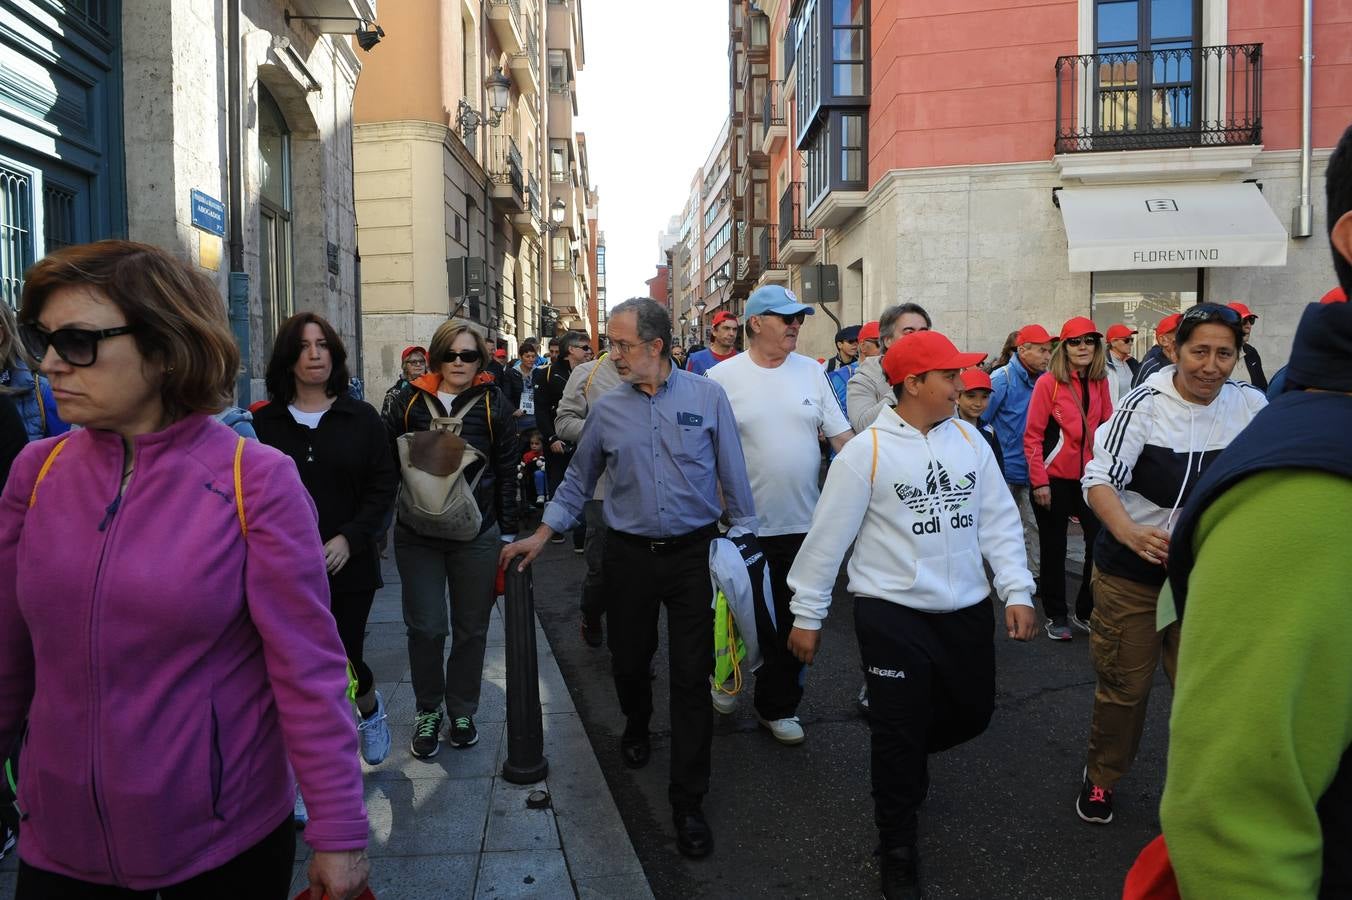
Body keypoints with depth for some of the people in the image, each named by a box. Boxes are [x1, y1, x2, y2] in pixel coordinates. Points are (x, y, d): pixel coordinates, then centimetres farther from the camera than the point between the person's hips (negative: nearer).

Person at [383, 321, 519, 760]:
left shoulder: (493, 403, -1)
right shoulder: (411, 400, 2)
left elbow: (507, 473, 1)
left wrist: (507, 536, 0)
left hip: (476, 535, 0)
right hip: (417, 534, 1)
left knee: (471, 629, 11)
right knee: (425, 628, 5)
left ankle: (462, 711, 29)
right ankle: (428, 712, 25)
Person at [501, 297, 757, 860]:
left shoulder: (707, 397, -4)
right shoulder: (607, 409, 2)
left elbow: (733, 477, -1)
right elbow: (578, 482, 10)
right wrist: (540, 536, 4)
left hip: (694, 554, -2)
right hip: (629, 555, 2)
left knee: (691, 677, 0)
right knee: (628, 659, 16)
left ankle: (688, 802, 12)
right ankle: (637, 725, 51)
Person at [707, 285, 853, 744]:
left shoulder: (811, 371, 4)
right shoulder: (723, 377, -7)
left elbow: (842, 434, 6)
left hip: (803, 522, 3)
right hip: (745, 525, -3)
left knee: (792, 622, 12)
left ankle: (778, 705, 30)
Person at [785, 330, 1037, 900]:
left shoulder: (969, 440, 3)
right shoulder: (866, 450, -12)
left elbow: (999, 521, 6)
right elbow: (827, 536, -9)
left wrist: (1018, 591, -2)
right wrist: (807, 614, -6)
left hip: (967, 609, 5)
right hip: (892, 613, -5)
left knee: (972, 711, 16)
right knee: (897, 732, 2)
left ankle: (907, 761, 48)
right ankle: (897, 850, 23)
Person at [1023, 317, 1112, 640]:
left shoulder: (1100, 381, 4)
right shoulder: (1048, 382, -9)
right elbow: (1032, 436, -9)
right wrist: (1039, 481, -13)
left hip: (1089, 477, 4)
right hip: (1054, 479, -4)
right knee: (1054, 549, 8)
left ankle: (1085, 612, 22)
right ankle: (1056, 616, 23)